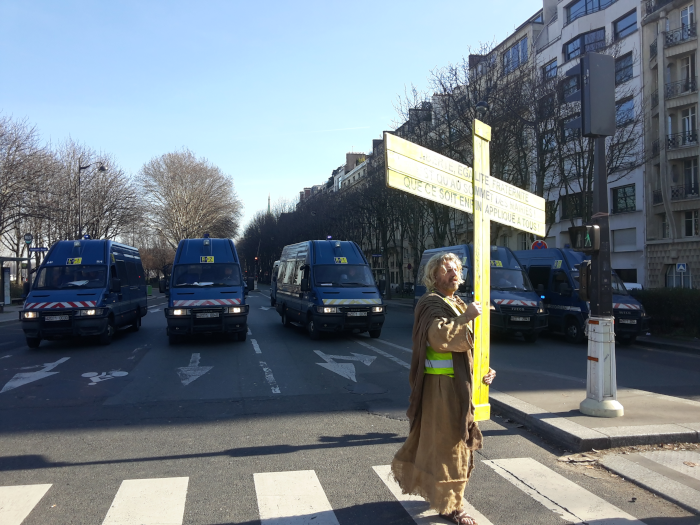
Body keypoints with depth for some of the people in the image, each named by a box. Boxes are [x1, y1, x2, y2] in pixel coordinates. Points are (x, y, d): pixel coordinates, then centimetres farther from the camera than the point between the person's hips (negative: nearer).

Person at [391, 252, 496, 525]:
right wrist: (466, 317, -27)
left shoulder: (457, 304, 15)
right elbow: (440, 336, -33)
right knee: (447, 443, 0)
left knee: (434, 439, 21)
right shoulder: (431, 304, -14)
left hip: (457, 384, 9)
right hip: (442, 386, -9)